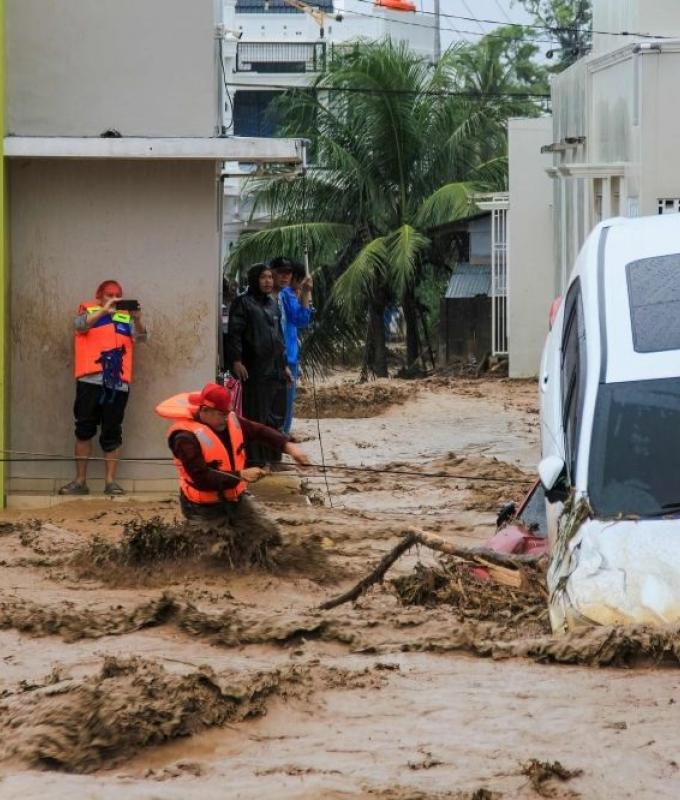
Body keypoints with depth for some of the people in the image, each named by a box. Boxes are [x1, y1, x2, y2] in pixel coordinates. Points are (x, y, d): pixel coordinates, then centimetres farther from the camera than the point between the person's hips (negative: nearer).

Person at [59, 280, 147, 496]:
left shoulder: (126, 317, 15)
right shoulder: (88, 310, 11)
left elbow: (141, 337, 3)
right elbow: (80, 325, -9)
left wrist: (137, 319, -17)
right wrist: (104, 310, -22)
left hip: (118, 383, 1)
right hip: (90, 380, -1)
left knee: (112, 433, 1)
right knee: (84, 430, -1)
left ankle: (110, 481, 3)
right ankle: (80, 481, 3)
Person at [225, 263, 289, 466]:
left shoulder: (273, 304, 19)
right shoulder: (243, 303, -4)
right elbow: (234, 333, -11)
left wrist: (284, 364, 22)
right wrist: (236, 360, -20)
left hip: (275, 370, 7)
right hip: (255, 371, -7)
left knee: (275, 417, 8)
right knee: (255, 415, -6)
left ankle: (272, 457, 16)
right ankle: (253, 459, -2)